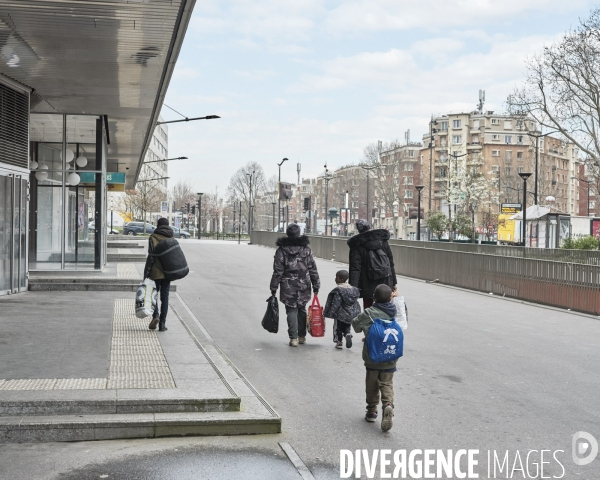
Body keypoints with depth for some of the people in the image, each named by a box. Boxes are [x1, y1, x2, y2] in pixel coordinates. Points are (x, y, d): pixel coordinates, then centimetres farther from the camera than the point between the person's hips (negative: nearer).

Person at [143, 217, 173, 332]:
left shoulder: (153, 238, -6)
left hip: (155, 272, -3)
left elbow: (151, 257, -12)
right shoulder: (172, 239, 5)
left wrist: (146, 274, -9)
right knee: (165, 297, 8)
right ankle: (162, 323, 5)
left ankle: (155, 315, -9)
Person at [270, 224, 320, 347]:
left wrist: (274, 288, 0)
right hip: (304, 285, 2)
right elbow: (313, 269, 2)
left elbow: (277, 271, -6)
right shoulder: (306, 249, 2)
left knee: (291, 310, 3)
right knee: (302, 309, 16)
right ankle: (302, 336, 24)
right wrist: (316, 285, 8)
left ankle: (293, 338, -3)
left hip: (288, 286, -2)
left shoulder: (281, 250, -5)